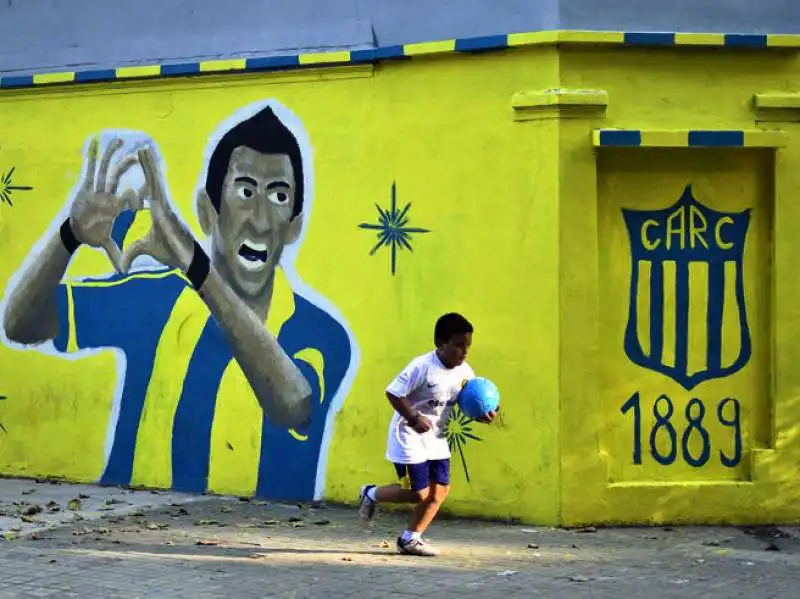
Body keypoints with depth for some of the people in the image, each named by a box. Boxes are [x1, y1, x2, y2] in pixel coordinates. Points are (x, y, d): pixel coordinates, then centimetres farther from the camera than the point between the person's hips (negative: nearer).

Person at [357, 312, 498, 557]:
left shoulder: (464, 372, -3)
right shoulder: (422, 367, -23)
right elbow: (393, 393, -20)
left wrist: (483, 414, -15)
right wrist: (414, 418, -27)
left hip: (436, 439, 7)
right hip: (409, 437, -7)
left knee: (440, 490, 2)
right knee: (418, 493, -6)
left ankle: (410, 539, 15)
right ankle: (371, 494, 20)